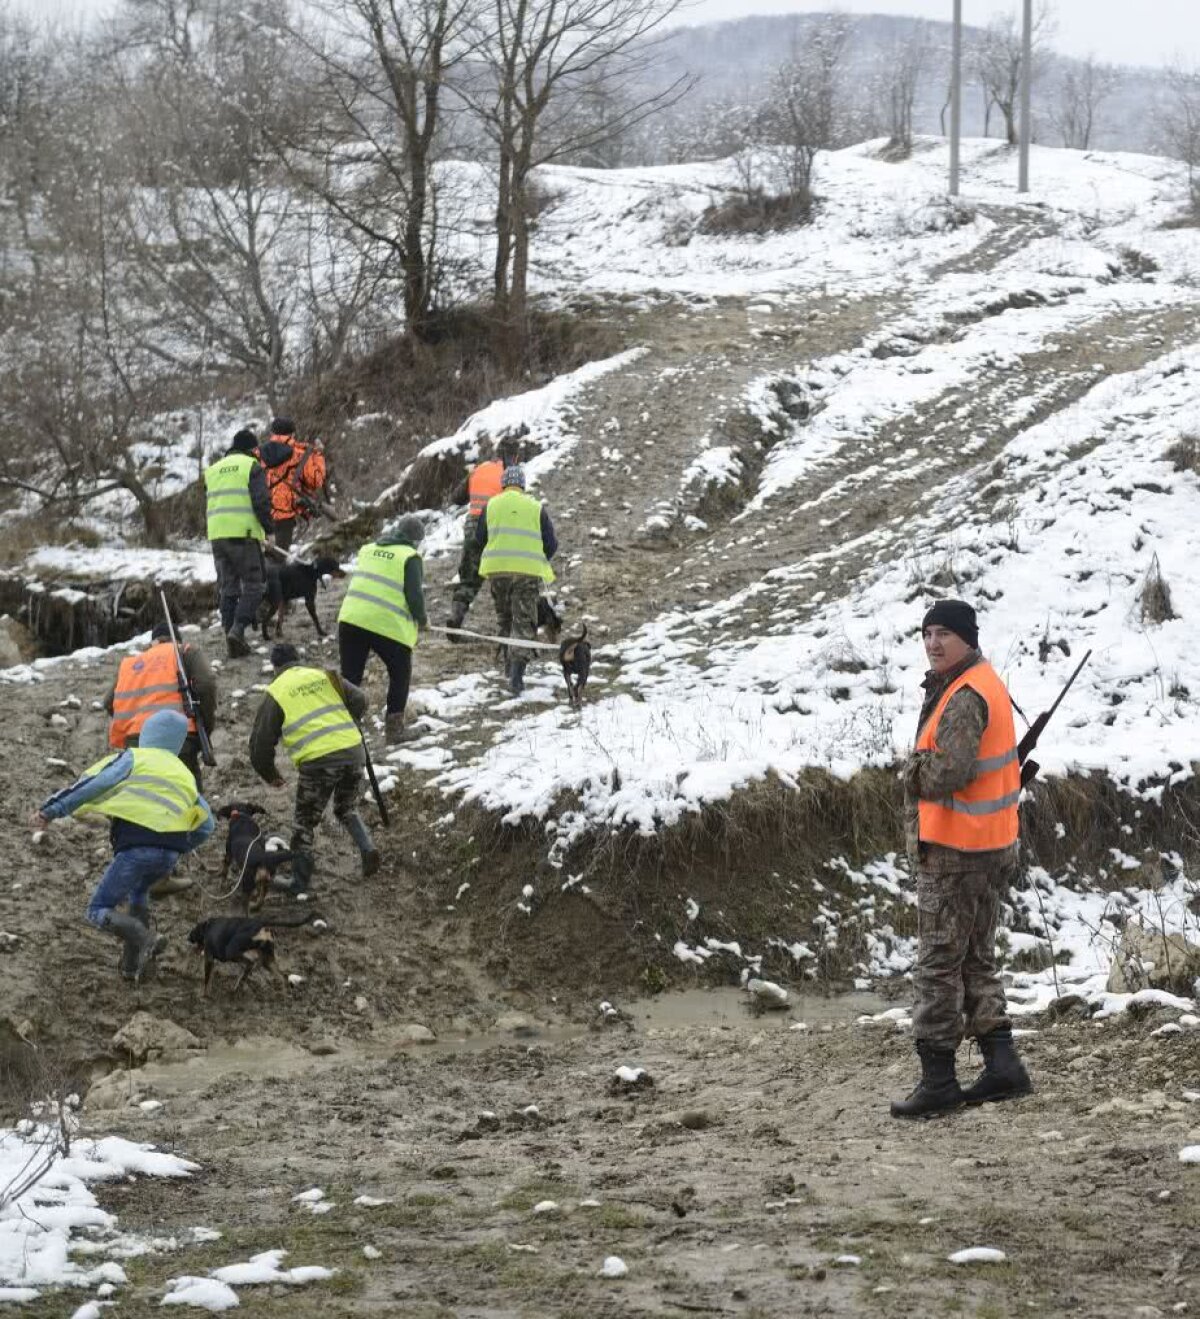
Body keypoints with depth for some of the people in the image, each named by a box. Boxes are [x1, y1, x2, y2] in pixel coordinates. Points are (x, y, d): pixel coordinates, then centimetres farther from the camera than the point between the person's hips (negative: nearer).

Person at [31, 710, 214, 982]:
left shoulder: (134, 759, 9)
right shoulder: (184, 775, 25)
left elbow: (92, 784, -4)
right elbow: (206, 824, 23)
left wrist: (51, 810, -5)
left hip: (135, 849, -5)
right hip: (170, 855, 5)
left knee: (99, 910, 6)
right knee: (139, 893, 35)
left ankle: (144, 939, -21)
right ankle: (133, 963, 25)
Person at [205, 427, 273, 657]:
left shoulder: (213, 469, 20)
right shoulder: (251, 466, -1)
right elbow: (261, 502, -9)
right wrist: (269, 530, 2)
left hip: (216, 535, 6)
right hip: (243, 533, -6)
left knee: (227, 587, 12)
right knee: (253, 586, -1)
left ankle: (229, 631, 7)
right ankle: (237, 630, -18)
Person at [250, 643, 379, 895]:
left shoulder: (276, 693, 7)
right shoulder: (323, 676, 15)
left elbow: (261, 740, 8)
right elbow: (359, 701, 8)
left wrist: (270, 775, 24)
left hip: (317, 761, -4)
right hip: (353, 752, 4)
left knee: (305, 822, 13)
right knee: (347, 809, 26)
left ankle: (301, 882, 16)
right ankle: (366, 848, 2)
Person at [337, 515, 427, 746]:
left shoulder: (367, 550, 16)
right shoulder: (409, 557, -2)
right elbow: (414, 595, -8)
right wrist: (422, 620, 9)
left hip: (351, 620, 4)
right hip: (389, 625, -4)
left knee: (350, 677, 11)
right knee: (400, 675, 16)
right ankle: (394, 728, 12)